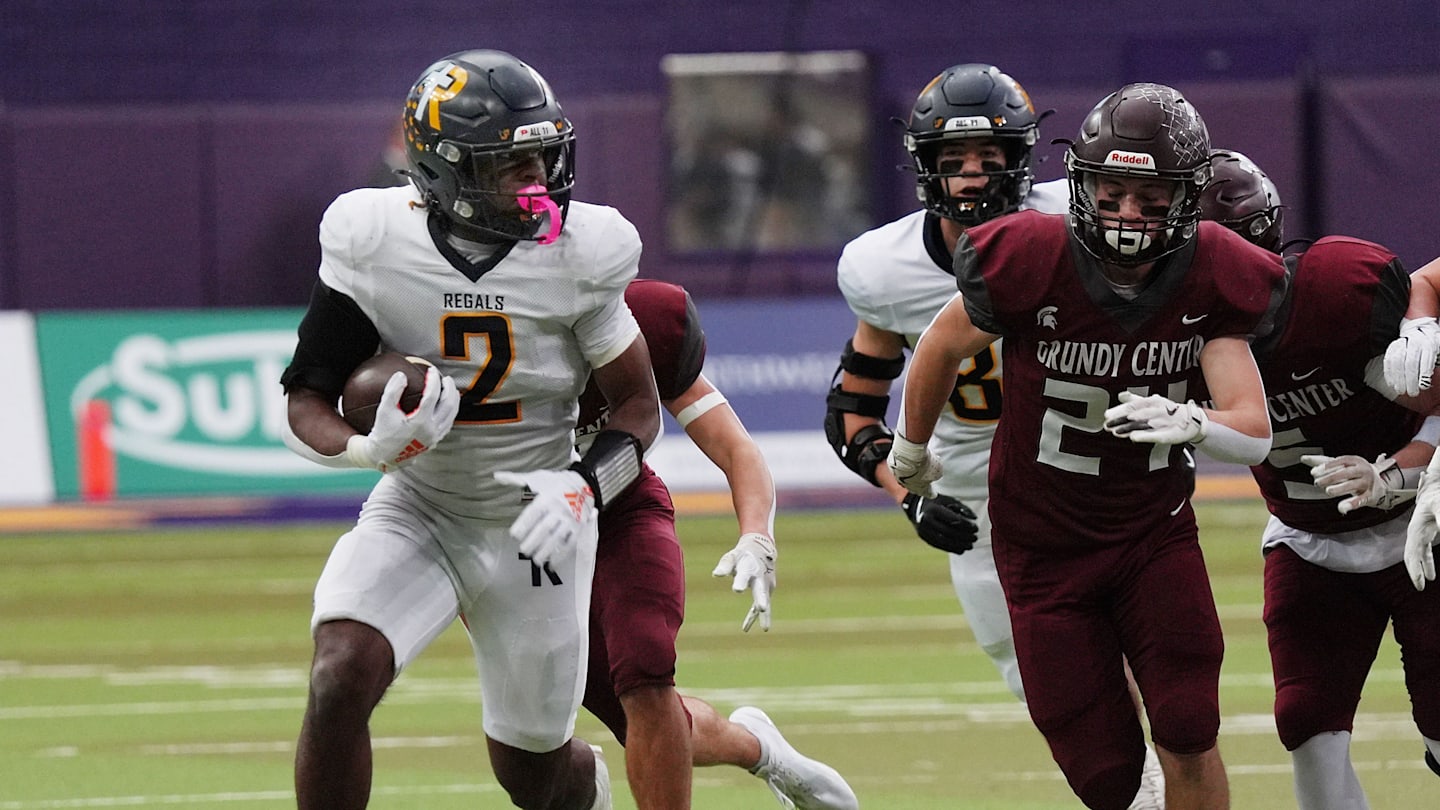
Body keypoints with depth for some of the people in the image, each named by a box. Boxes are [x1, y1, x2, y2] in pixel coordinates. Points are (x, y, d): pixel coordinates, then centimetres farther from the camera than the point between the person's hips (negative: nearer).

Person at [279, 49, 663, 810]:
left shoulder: (575, 254, -15)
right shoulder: (375, 245, -16)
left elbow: (638, 407, -4)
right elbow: (305, 401, -9)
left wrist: (582, 485, -24)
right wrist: (369, 447, -32)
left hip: (530, 525, 0)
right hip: (416, 512, 0)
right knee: (340, 682, -28)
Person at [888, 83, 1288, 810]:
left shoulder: (1213, 279, -16)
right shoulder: (1031, 261, -23)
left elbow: (1255, 434, -20)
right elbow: (944, 345, -2)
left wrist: (1189, 423, -44)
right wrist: (911, 451, 15)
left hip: (1154, 530, 1)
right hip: (1044, 546, -1)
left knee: (1188, 737, -13)